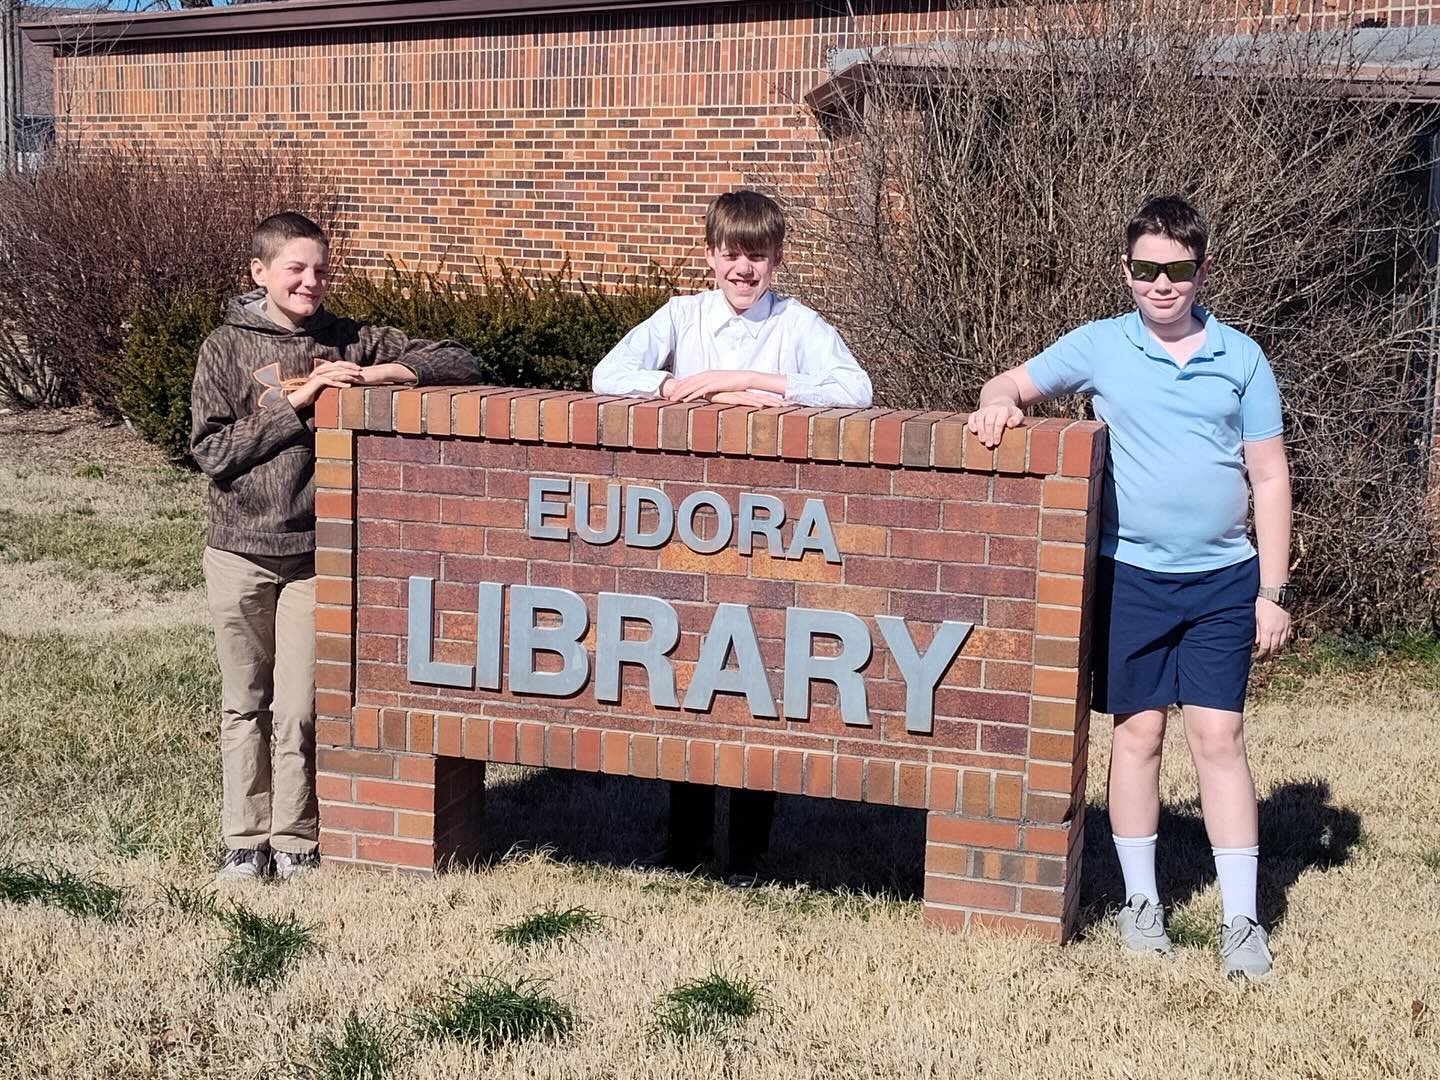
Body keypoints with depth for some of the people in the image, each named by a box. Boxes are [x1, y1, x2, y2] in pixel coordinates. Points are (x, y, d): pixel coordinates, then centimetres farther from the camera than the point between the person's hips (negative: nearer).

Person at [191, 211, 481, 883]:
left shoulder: (350, 343, 4)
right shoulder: (227, 348, 0)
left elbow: (458, 364, 1)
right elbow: (211, 450, -8)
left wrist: (373, 375, -13)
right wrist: (292, 403, -14)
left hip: (315, 554, 0)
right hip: (239, 551, 0)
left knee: (299, 709, 0)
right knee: (243, 705, 9)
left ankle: (296, 842, 14)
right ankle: (246, 841, 20)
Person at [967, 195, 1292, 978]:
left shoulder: (1241, 358, 2)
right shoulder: (1099, 347, 1)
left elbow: (1269, 478, 3)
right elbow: (1012, 383, 8)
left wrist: (1273, 590, 0)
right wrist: (997, 404, -18)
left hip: (1222, 580, 0)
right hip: (1131, 575, 0)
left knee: (1218, 739, -1)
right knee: (1137, 735, 7)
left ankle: (1242, 920, 5)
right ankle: (1140, 900, 21)